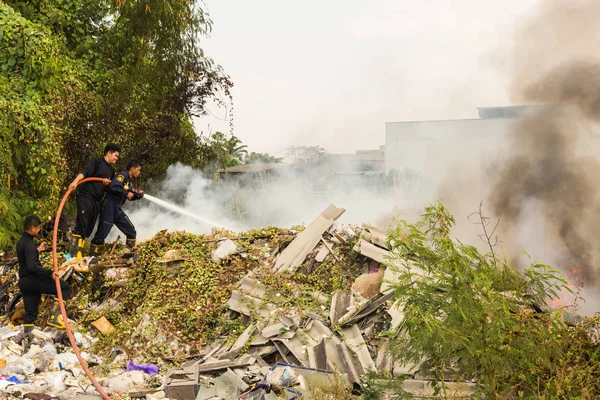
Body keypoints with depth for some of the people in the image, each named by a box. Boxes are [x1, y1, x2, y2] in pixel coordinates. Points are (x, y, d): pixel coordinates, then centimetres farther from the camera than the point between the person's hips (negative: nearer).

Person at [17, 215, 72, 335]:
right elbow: (31, 265, -31)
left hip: (24, 282, 9)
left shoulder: (21, 241, 11)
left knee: (30, 314, 14)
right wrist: (50, 273, -32)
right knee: (65, 288, -3)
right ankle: (54, 316, -12)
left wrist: (38, 249, 28)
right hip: (34, 280, -9)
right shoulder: (29, 244, -19)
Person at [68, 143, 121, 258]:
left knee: (89, 228, 6)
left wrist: (108, 183, -1)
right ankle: (74, 253, -15)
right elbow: (85, 172, -18)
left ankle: (78, 251, 10)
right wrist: (76, 181, -36)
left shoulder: (111, 171, 21)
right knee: (81, 225, -14)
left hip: (97, 201, 8)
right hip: (85, 197, -8)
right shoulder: (96, 161, -2)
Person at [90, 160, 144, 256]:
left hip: (117, 209, 9)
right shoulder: (123, 175, -11)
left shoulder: (129, 181, 16)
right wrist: (126, 194, -19)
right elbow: (113, 186, -28)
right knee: (102, 232, -3)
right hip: (109, 208, -9)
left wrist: (138, 195, 5)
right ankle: (93, 254, 8)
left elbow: (131, 197, 26)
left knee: (131, 230, 6)